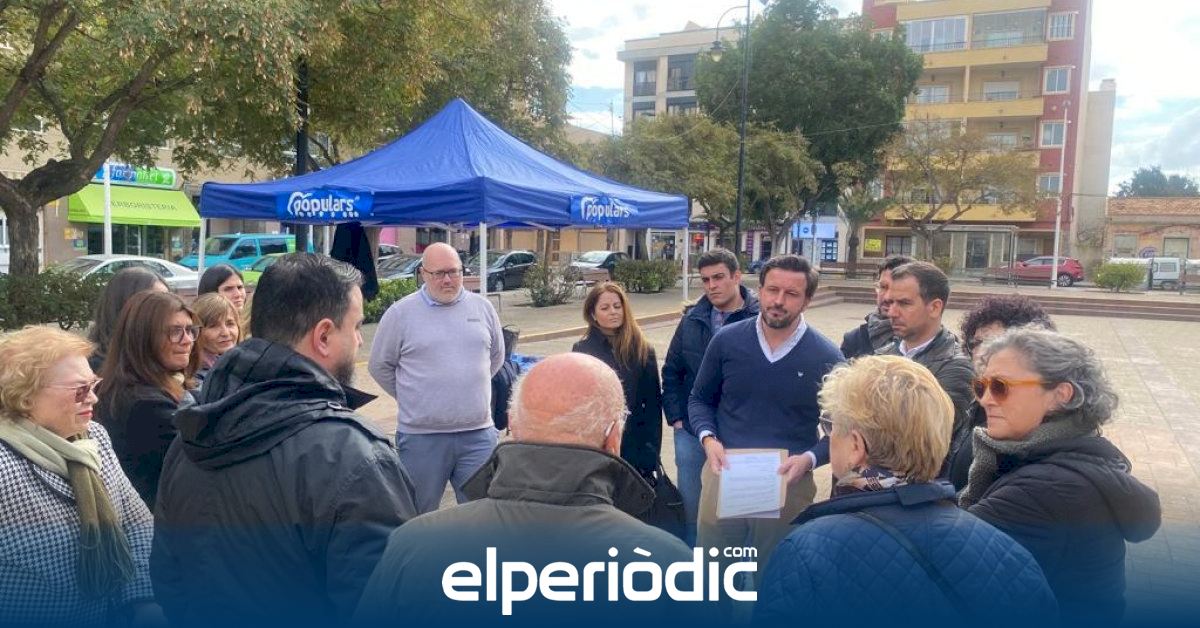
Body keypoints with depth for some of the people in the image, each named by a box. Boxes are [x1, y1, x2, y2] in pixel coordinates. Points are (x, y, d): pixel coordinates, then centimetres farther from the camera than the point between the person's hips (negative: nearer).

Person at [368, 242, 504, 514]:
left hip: (478, 433, 2)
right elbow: (380, 366, 5)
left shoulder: (482, 307, 5)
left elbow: (496, 357, 18)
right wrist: (410, 396, 5)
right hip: (421, 435, -2)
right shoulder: (400, 313, -3)